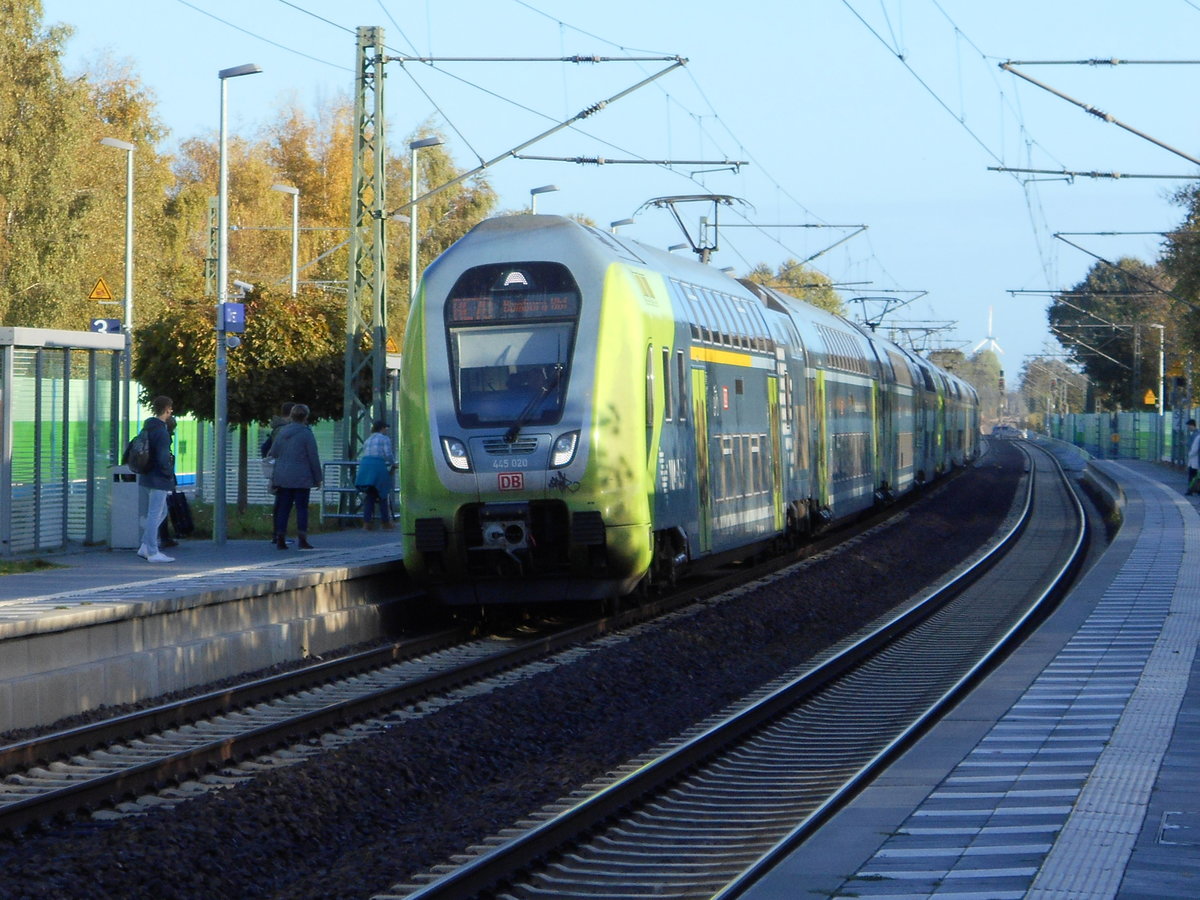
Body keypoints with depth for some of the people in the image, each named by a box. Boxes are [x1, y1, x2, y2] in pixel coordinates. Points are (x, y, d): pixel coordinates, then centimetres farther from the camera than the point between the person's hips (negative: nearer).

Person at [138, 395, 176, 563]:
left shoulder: (147, 428, 9)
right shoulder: (161, 432, -20)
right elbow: (163, 459, -25)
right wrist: (170, 474, -8)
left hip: (147, 477, 9)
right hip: (158, 479, -9)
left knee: (161, 512, 20)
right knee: (155, 515, -2)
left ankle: (145, 547, 18)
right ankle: (153, 552, 4)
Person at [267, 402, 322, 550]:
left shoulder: (282, 432, 7)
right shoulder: (306, 434, -9)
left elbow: (273, 453, 13)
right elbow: (313, 458, -8)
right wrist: (317, 478, 0)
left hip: (282, 477, 5)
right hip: (301, 478, -5)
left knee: (283, 508, 7)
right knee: (302, 507, 0)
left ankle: (280, 539, 5)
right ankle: (302, 539, -4)